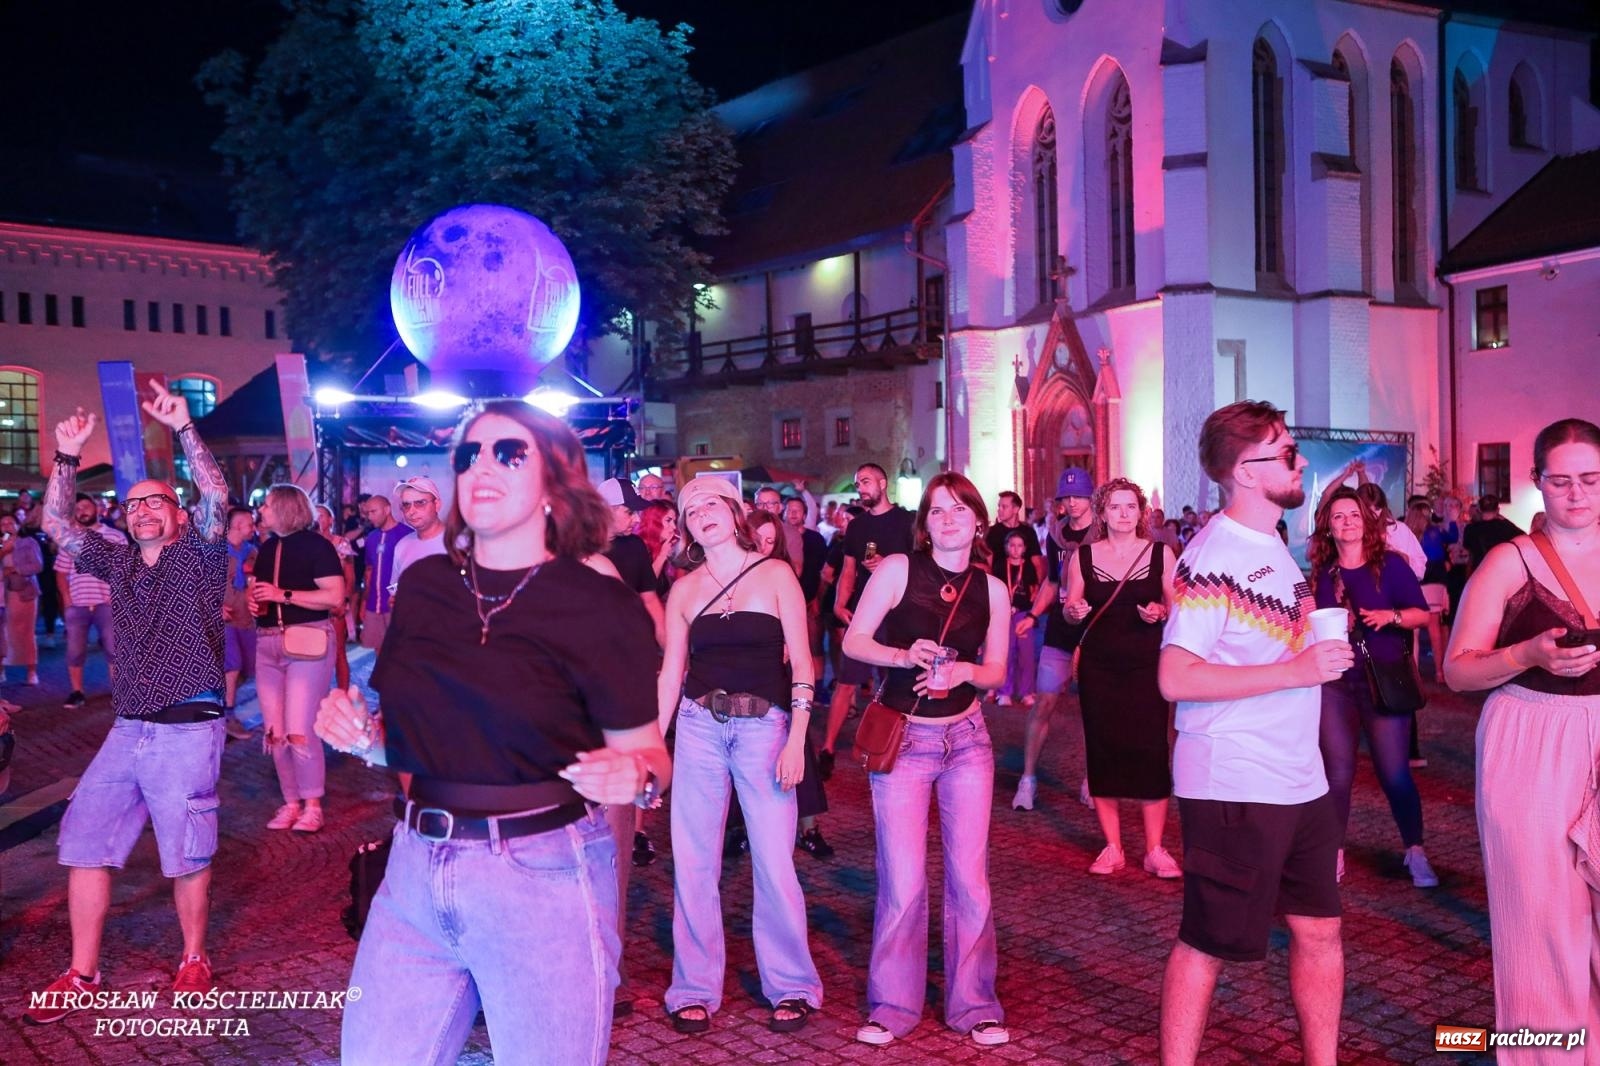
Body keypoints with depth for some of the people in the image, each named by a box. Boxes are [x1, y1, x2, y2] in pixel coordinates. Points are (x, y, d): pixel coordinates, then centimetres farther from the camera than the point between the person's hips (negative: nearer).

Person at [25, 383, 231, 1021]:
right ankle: (82, 975, 18)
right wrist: (67, 457, 1)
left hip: (189, 731, -6)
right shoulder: (117, 562, 15)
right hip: (127, 731, 6)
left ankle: (194, 960, 22)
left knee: (187, 855, 3)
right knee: (83, 843, 7)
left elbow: (216, 497, -17)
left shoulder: (197, 555, -1)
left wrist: (183, 429, -20)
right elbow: (57, 525, 10)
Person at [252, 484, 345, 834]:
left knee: (299, 731, -9)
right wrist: (254, 603, 5)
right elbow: (257, 590, 29)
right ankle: (291, 802, 19)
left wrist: (284, 595, -18)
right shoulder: (267, 549, 15)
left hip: (307, 642, -7)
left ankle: (313, 804, 4)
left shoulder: (315, 544, -8)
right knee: (274, 733, 8)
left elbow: (335, 596, -16)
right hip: (267, 644, 8)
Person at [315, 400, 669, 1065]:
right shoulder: (423, 586, 4)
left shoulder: (600, 606, -10)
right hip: (416, 867, 5)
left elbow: (647, 752, -6)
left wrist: (633, 777, -27)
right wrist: (361, 735, -3)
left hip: (543, 877, -5)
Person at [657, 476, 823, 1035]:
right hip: (698, 728, 3)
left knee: (774, 862, -3)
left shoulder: (775, 574, 0)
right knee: (693, 862, 4)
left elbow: (801, 661, -3)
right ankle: (695, 988, 18)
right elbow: (670, 673, 9)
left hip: (765, 726, -2)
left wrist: (796, 738, -10)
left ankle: (791, 986, 15)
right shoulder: (683, 589, 7)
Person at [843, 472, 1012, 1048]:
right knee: (903, 881, 0)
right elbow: (853, 641, -8)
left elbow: (996, 672, 6)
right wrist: (904, 656, -25)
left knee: (969, 875, 5)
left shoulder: (992, 589, 2)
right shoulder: (898, 569, -7)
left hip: (967, 739, 3)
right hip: (902, 740, -2)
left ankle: (974, 1005, 20)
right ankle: (892, 1006, 17)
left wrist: (964, 671, -15)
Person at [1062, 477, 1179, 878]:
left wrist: (1159, 613, -14)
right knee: (1103, 751, 3)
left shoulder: (1161, 553, 2)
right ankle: (1112, 848, 14)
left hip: (1146, 665, -1)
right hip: (1098, 667, 1)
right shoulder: (1083, 556, 5)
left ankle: (1155, 849, 6)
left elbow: (1177, 608, 7)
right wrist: (1074, 610, -13)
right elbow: (1070, 608, 9)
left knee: (1150, 752, -5)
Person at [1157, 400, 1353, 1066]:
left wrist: (1313, 631, 4)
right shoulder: (1213, 556, -16)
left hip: (1301, 782, 8)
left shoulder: (1274, 547, 11)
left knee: (1320, 930, 15)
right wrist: (1299, 668, -22)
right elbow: (1176, 678, -23)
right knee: (1207, 944, 3)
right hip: (1233, 787, -8)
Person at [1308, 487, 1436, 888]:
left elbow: (1423, 614, -4)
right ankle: (1334, 854, 14)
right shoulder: (1321, 573, 7)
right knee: (1337, 772, 4)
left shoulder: (1390, 563, -2)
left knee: (1395, 772, -3)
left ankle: (1415, 854, 13)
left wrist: (1390, 616, -21)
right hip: (1335, 683, 3)